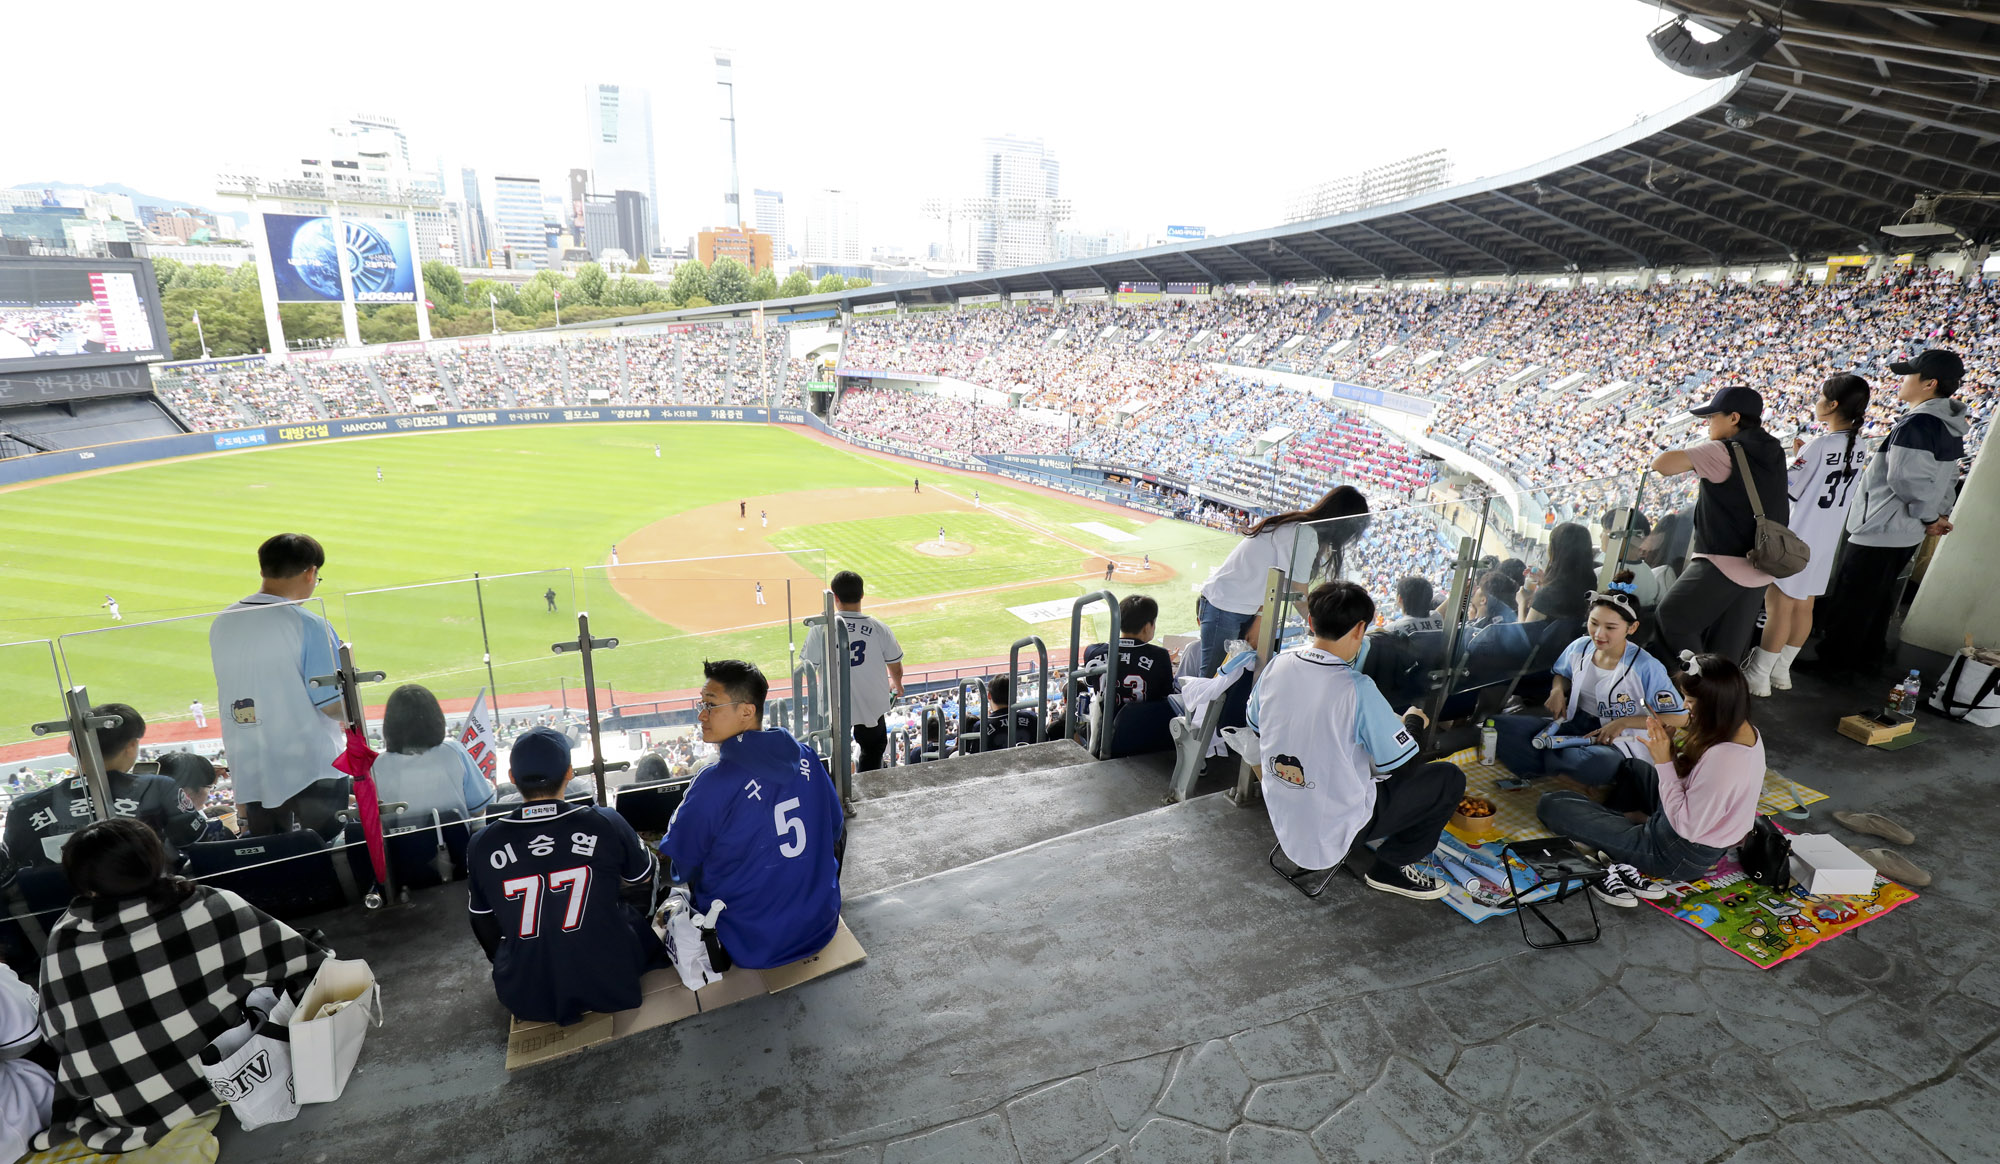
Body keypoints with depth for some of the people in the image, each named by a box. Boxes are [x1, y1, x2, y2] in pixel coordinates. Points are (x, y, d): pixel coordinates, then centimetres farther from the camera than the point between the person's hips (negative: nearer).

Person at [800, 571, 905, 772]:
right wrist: (896, 684, 24)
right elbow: (896, 668, 1)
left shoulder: (821, 628, -15)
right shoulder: (880, 628, -11)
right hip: (871, 704, 1)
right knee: (872, 752, 23)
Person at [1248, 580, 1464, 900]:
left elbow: (1256, 727, 8)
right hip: (1332, 834, -7)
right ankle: (1391, 867, 11)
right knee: (1449, 778, 5)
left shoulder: (1275, 666, -9)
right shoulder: (1357, 688, -26)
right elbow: (1402, 767, -15)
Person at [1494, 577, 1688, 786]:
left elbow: (1679, 717, -9)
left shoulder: (1646, 668, -14)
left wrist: (1624, 722, -16)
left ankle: (1545, 757, -16)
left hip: (1615, 741, -4)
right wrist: (1558, 690, -1)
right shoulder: (1579, 647, 0)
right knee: (1499, 726, -21)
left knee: (1597, 764, -44)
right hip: (1573, 725, 4)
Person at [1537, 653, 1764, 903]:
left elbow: (1687, 826, -27)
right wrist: (1670, 748, -9)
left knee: (1551, 804, -11)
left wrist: (1664, 763, -23)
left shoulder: (1723, 759, -34)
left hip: (1683, 856, -10)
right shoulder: (1747, 732, -5)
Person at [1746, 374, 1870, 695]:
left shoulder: (1819, 446, -19)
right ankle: (1781, 670, 23)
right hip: (1827, 540, 8)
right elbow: (1822, 483, 12)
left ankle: (1758, 676, 4)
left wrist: (1794, 458, -1)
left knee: (1779, 605, -2)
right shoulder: (1857, 448, 6)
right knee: (1802, 606, 14)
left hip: (1797, 537, -8)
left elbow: (1788, 492, -16)